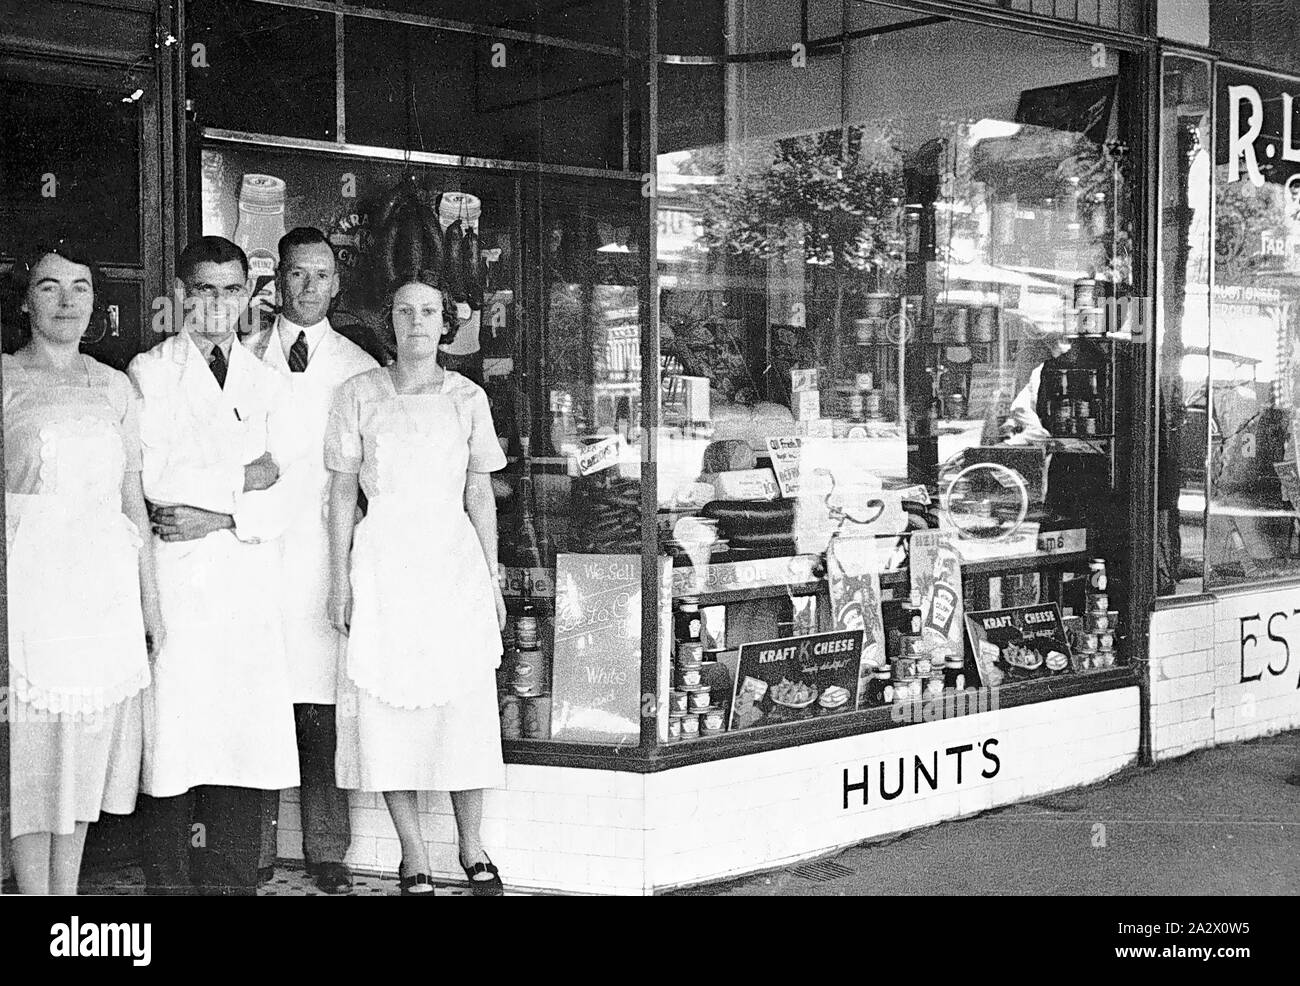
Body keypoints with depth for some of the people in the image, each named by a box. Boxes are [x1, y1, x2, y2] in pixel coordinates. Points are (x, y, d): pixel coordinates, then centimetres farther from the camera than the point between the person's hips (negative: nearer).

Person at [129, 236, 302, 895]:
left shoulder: (267, 383, 16)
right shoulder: (149, 372, 5)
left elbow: (287, 495, 8)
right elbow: (151, 482, -6)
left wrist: (220, 517, -8)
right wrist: (240, 481, -2)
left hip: (250, 581, 3)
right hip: (175, 577, -3)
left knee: (248, 744, 0)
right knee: (174, 741, -5)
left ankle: (235, 882, 8)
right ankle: (170, 883, 4)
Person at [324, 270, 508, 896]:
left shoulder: (467, 398, 5)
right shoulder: (359, 395, 2)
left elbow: (480, 495, 9)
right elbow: (342, 493, 4)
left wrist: (492, 579, 6)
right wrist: (340, 580, 0)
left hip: (455, 563, 1)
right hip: (384, 561, -1)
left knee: (466, 709, 1)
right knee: (388, 711, 0)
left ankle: (472, 847, 17)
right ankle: (414, 858, 12)